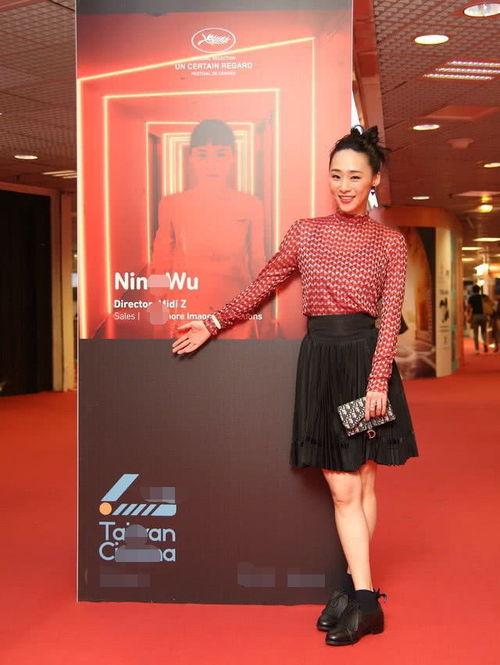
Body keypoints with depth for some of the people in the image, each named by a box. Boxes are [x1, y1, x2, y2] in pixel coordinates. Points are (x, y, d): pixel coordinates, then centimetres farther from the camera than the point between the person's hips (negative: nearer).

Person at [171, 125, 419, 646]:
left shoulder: (390, 242, 4)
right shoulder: (305, 232, 9)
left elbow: (389, 317, -2)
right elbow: (262, 286, 16)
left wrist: (378, 382, -11)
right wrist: (213, 323, 13)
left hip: (366, 356, -1)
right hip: (320, 358, 1)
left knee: (361, 483, 5)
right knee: (342, 489, 0)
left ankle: (354, 586, 12)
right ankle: (363, 597, 5)